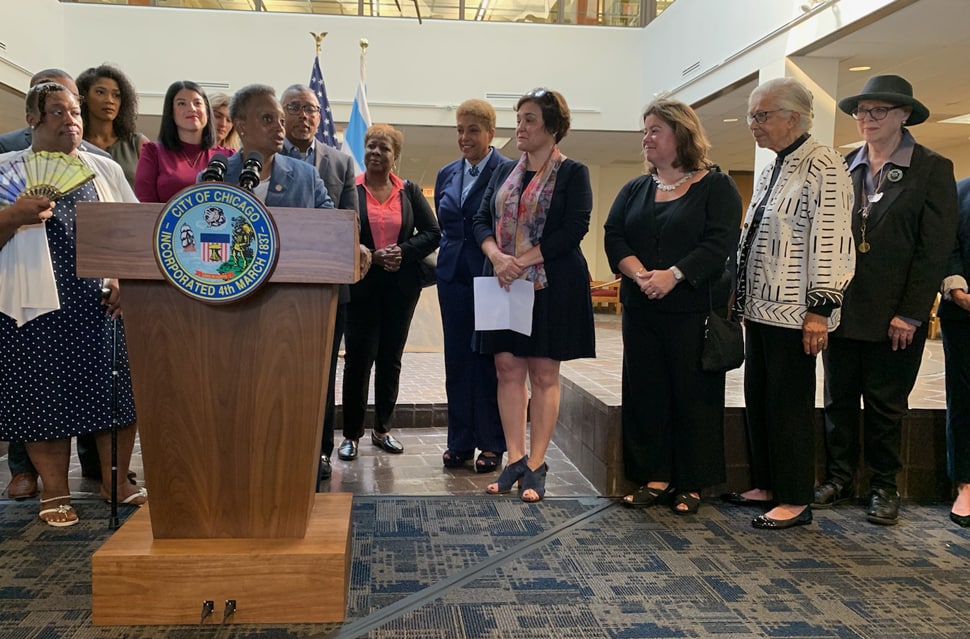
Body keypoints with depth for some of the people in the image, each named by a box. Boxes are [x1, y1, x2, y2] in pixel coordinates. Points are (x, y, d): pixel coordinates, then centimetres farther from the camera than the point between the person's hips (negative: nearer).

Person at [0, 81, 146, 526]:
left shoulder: (106, 169, 13)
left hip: (102, 305, 2)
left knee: (117, 390, 3)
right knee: (45, 396, 2)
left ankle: (116, 481, 19)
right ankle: (55, 492, 18)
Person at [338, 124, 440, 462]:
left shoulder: (410, 192, 9)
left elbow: (432, 232, 4)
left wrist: (402, 252, -11)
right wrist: (371, 256, -16)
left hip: (401, 286, 3)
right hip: (361, 285, -3)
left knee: (391, 358, 10)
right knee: (358, 358, -2)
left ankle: (382, 428, 23)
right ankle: (351, 434, 9)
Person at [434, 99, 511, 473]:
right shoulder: (446, 175, 13)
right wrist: (450, 257, 12)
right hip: (453, 275, 6)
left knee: (490, 361, 1)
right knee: (457, 360, 9)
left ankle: (492, 444, 12)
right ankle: (460, 442, 19)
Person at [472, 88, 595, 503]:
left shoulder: (572, 173, -1)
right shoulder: (504, 172, 14)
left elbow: (574, 229, -10)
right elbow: (481, 220, 10)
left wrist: (523, 260, -17)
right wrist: (497, 256, -11)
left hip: (551, 285, -5)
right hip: (505, 283, 5)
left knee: (543, 374, 0)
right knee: (508, 368, 3)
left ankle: (536, 466, 7)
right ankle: (515, 460, 11)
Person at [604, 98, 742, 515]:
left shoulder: (716, 187, -1)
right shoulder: (635, 190, 14)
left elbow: (720, 243, -13)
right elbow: (614, 238, 3)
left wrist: (673, 275, -23)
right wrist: (640, 275, -15)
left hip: (694, 311, -5)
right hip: (641, 311, 5)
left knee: (694, 395, 1)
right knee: (645, 394, 6)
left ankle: (690, 484, 12)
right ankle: (654, 478, 17)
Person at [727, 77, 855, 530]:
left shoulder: (823, 167, -11)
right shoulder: (772, 171, 17)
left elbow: (832, 241, -18)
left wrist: (819, 309, -21)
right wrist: (742, 297, 19)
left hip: (793, 313, -9)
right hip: (760, 307, 9)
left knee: (790, 405, -2)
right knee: (757, 399, 14)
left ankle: (796, 501, 10)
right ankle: (766, 485, 26)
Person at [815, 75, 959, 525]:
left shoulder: (932, 170, -3)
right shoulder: (843, 168, 7)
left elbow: (935, 248, -7)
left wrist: (909, 314, -11)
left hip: (895, 315, -3)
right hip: (842, 309, 4)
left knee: (885, 405, 8)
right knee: (838, 399, 11)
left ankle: (884, 488, 22)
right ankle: (838, 477, 25)